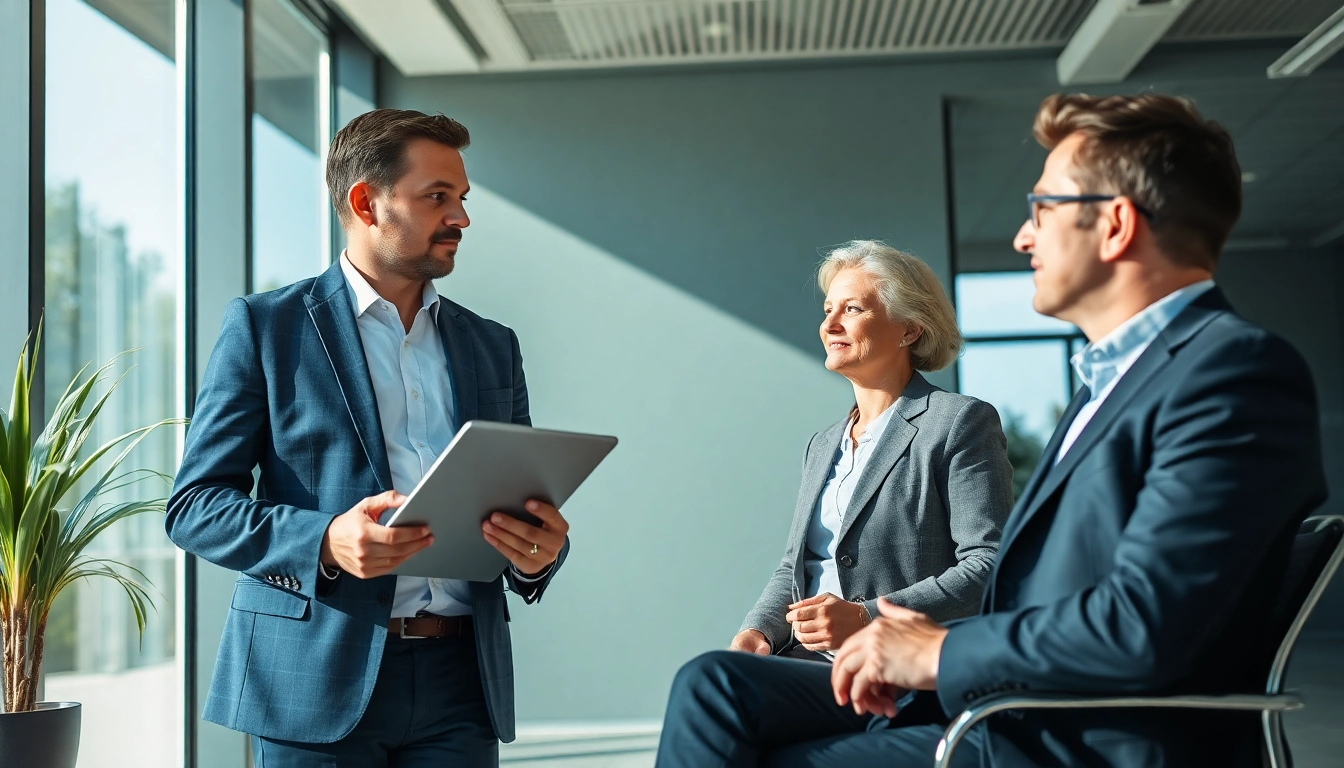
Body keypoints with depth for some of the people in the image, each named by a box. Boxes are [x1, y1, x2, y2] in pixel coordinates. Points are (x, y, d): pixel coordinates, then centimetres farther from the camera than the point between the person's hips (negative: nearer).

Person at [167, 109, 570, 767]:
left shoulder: (492, 347, 15)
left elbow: (526, 505, 17)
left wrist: (539, 555, -7)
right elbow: (193, 504, -3)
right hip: (317, 681, -3)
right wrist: (325, 541, -20)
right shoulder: (265, 327, 2)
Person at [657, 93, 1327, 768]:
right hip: (1004, 702, 9)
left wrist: (938, 652, -13)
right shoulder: (1116, 372, 18)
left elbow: (1142, 625, -25)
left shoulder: (1236, 371, -15)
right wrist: (919, 643, -1)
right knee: (714, 691, 0)